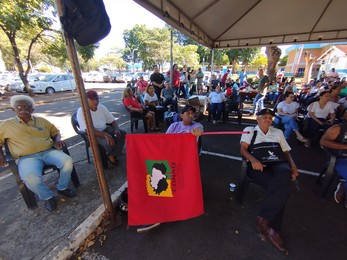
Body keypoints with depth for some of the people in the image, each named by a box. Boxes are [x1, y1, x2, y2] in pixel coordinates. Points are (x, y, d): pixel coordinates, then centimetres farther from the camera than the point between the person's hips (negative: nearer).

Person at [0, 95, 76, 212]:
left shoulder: (42, 120, 16)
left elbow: (55, 132, 22)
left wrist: (57, 140, 0)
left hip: (49, 151, 2)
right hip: (26, 157, -1)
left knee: (68, 162, -26)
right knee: (30, 177, -34)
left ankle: (62, 187, 1)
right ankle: (48, 196, -4)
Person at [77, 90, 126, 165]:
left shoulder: (102, 107, 0)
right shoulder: (81, 111, -17)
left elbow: (112, 120, 3)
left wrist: (116, 129, -19)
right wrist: (105, 135, -39)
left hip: (105, 129, 6)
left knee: (123, 133, -12)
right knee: (109, 141, -31)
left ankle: (112, 155, -1)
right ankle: (108, 155, 5)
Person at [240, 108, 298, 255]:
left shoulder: (278, 132, 26)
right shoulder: (249, 130, 12)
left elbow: (286, 152, 23)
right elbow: (243, 149, 0)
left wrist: (293, 165, 2)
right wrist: (253, 159, -21)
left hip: (276, 163, 3)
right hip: (257, 165, -3)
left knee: (285, 174, -34)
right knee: (281, 187, -30)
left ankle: (263, 217, -30)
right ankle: (273, 229, -18)